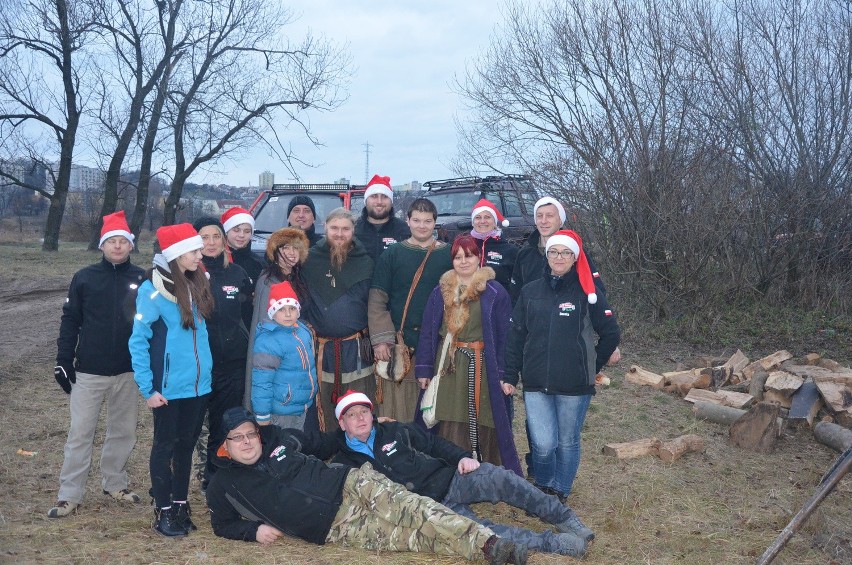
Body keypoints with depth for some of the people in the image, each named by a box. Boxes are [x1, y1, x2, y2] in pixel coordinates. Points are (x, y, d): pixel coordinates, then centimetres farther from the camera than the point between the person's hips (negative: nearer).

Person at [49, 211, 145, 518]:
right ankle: (69, 495, 12)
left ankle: (115, 483, 30)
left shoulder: (142, 279, 0)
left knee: (124, 432, 13)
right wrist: (63, 361, -3)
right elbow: (70, 321, 1)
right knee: (80, 433, 3)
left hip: (128, 372, 2)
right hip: (88, 371, -1)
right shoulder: (84, 277, -1)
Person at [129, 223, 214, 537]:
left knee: (186, 445, 15)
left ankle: (180, 505, 28)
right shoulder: (154, 290, -14)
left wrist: (206, 371, 8)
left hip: (198, 384, 6)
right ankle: (163, 512, 19)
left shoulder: (197, 284, 6)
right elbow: (138, 341, -13)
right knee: (165, 446, 7)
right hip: (170, 387, -6)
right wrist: (148, 388, -15)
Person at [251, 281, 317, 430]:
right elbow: (261, 380, -22)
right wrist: (262, 415, -20)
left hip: (303, 408, 8)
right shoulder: (268, 341, -23)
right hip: (281, 413, -8)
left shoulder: (303, 330, 2)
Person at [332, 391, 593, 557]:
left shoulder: (395, 431, 13)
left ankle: (566, 520, -13)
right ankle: (552, 542, -31)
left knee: (500, 477, -23)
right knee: (478, 529, -30)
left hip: (450, 478, 3)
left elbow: (434, 444, 14)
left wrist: (462, 457, -3)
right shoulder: (344, 465, 7)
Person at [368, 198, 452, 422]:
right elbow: (377, 301, 3)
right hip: (397, 345, -1)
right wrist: (380, 340, -6)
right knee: (395, 409, -1)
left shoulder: (449, 255, 8)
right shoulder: (392, 254, 6)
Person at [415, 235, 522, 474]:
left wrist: (506, 375, -6)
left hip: (483, 368, -2)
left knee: (485, 426, 1)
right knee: (451, 430, 2)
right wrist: (424, 370, 5)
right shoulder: (440, 292, 9)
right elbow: (427, 332, 11)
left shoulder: (495, 293, 0)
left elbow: (505, 335, -1)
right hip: (449, 368, 2)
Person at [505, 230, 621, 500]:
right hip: (536, 384, 1)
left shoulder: (587, 293, -1)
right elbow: (516, 336, 10)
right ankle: (542, 488, 23)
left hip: (574, 385, -1)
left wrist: (591, 366, 8)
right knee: (543, 444, -5)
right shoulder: (531, 292, 7)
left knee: (567, 443, 9)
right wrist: (510, 376, 6)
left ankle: (559, 494, 30)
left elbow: (611, 334, 4)